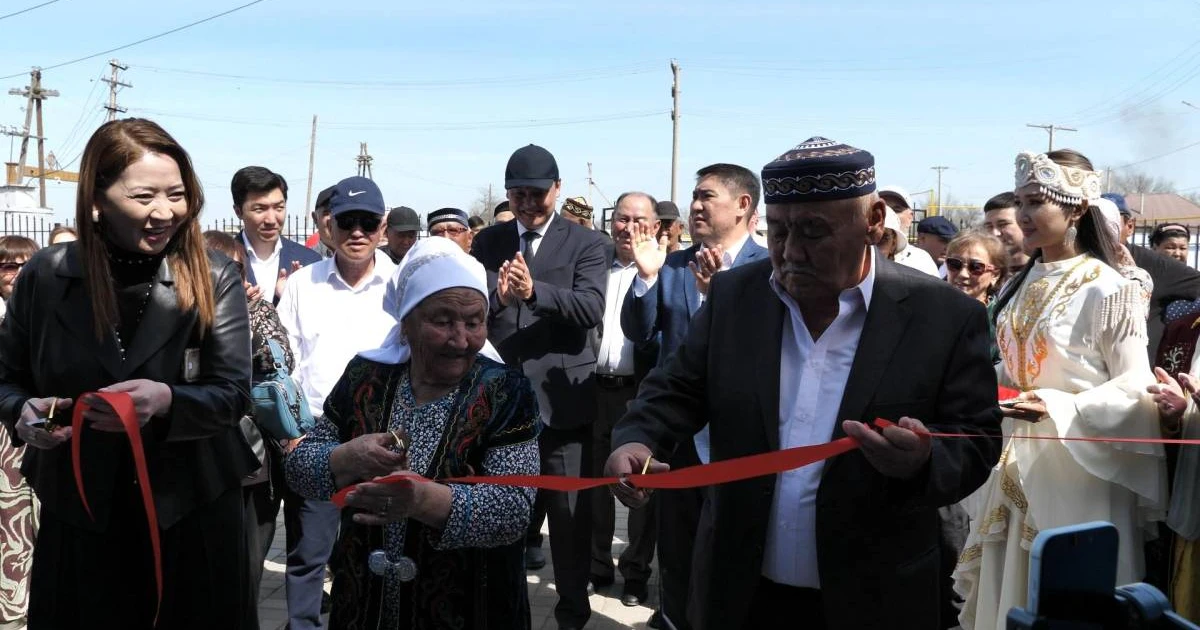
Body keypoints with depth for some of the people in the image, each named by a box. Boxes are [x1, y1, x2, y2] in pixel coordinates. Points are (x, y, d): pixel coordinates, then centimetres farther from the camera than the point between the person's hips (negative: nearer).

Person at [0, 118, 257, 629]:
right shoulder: (45, 275, -3)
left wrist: (166, 400, -31)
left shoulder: (216, 280, -8)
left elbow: (232, 393, -11)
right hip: (78, 514, 1)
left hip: (192, 511, -1)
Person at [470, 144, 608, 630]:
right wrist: (497, 296, -23)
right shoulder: (487, 243, 8)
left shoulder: (585, 242, 0)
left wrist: (534, 291, -30)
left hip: (561, 398, -2)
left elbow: (591, 308, -15)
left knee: (570, 512, 7)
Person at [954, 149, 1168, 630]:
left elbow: (1135, 389, -14)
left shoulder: (1107, 290, -13)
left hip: (1077, 466, -7)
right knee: (1009, 588, 14)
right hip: (1019, 458, 7)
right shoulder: (1022, 284, 8)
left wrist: (1058, 407, -25)